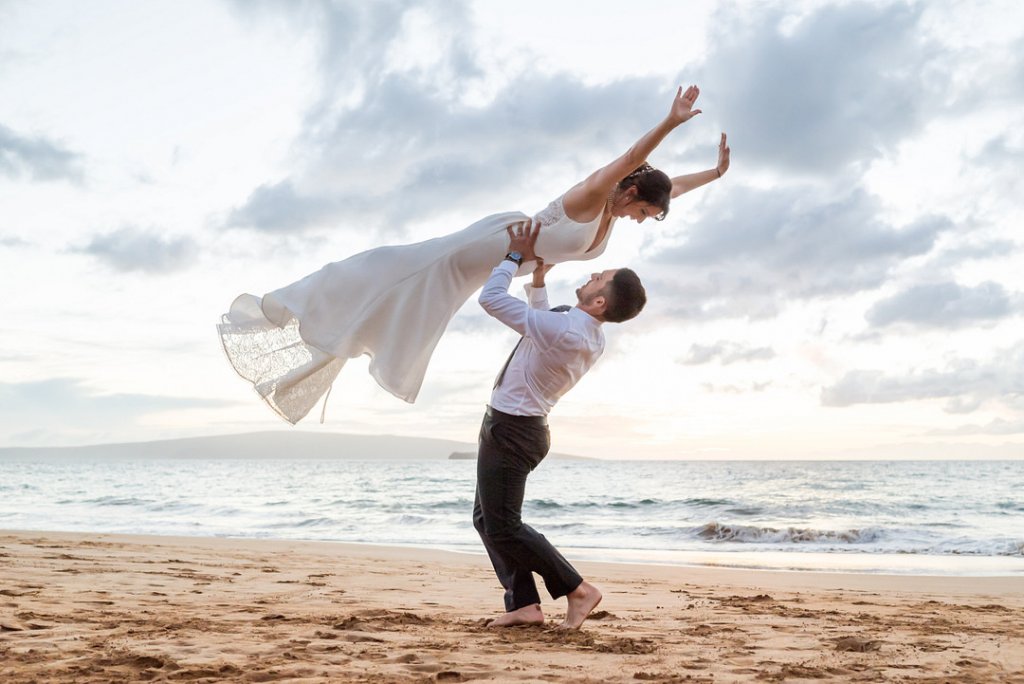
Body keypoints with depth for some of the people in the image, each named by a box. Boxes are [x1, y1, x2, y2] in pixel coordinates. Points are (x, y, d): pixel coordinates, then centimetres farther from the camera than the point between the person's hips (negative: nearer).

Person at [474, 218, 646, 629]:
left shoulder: (561, 330, -28)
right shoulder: (591, 339, 1)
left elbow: (490, 299, -25)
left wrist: (516, 256, -12)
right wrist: (538, 279, 16)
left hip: (508, 428, -10)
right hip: (524, 426, 10)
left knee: (502, 525, -5)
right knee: (486, 517, 14)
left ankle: (577, 590, 0)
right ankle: (524, 604, 10)